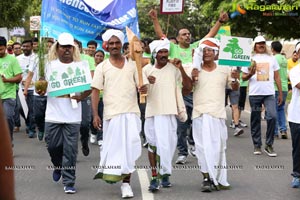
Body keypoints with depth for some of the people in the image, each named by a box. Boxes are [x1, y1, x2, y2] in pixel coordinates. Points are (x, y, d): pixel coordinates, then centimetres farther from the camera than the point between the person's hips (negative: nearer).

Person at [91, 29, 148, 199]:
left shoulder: (132, 64, 10)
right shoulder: (102, 67, 6)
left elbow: (143, 85, 9)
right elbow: (95, 91, 2)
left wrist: (144, 88, -16)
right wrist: (95, 114, -6)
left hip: (131, 113, 1)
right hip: (112, 114, -1)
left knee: (129, 148, -2)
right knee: (113, 148, 0)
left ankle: (126, 182, 3)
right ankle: (108, 171, 22)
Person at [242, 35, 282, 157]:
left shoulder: (271, 59, 12)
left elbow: (277, 77, 14)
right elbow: (244, 77, 8)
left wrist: (280, 93, 9)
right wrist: (250, 74, -14)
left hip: (269, 93, 1)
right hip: (255, 94, -1)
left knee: (272, 117, -13)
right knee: (255, 120, 5)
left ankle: (269, 145, -3)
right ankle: (257, 145, 15)